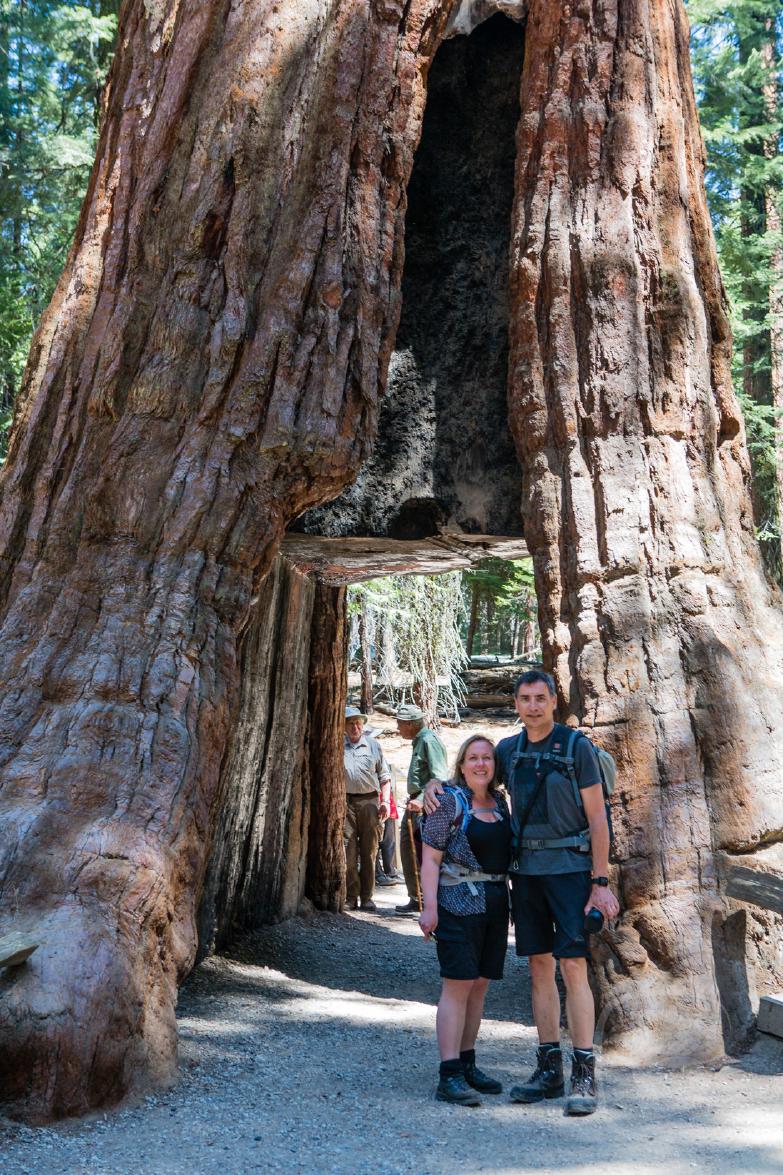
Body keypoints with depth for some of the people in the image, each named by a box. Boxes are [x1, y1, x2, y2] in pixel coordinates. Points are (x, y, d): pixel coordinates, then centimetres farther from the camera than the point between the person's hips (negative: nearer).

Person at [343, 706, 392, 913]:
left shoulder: (373, 745, 11)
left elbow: (384, 776, 13)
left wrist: (385, 801, 3)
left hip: (369, 802, 1)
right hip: (345, 802, -1)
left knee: (369, 851, 5)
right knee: (348, 851, -3)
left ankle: (367, 897, 12)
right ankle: (351, 897, 5)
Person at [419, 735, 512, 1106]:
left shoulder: (499, 801, 13)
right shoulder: (448, 800, -7)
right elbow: (430, 857, -10)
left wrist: (507, 899, 17)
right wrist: (429, 906, -17)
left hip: (495, 904, 7)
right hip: (458, 903, -7)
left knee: (480, 985, 10)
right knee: (458, 984, -9)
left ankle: (467, 1064, 20)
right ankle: (449, 1076, -7)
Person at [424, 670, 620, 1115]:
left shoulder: (577, 746, -7)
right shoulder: (509, 749, 8)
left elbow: (597, 818, -7)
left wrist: (601, 882, -12)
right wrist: (435, 783, 2)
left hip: (570, 866, -5)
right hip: (526, 868, 5)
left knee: (573, 966, -9)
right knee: (539, 965, 8)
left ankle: (584, 1075, -3)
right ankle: (550, 1069, 16)